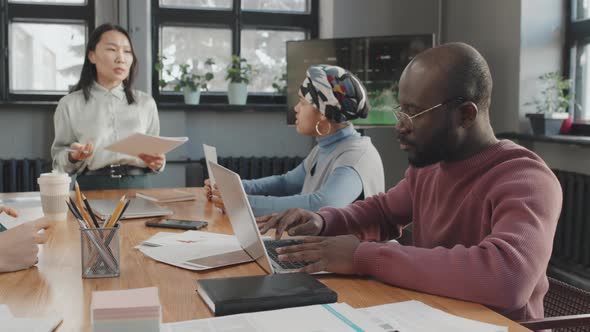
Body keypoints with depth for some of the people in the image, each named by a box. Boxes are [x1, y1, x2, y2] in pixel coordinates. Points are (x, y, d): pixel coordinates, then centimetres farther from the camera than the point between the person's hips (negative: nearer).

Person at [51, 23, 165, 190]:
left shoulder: (146, 102, 10)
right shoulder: (70, 104, 5)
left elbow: (155, 150, 14)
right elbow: (58, 157, 8)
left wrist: (156, 161, -7)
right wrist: (73, 157, -13)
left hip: (138, 187, 2)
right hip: (91, 188, -2)